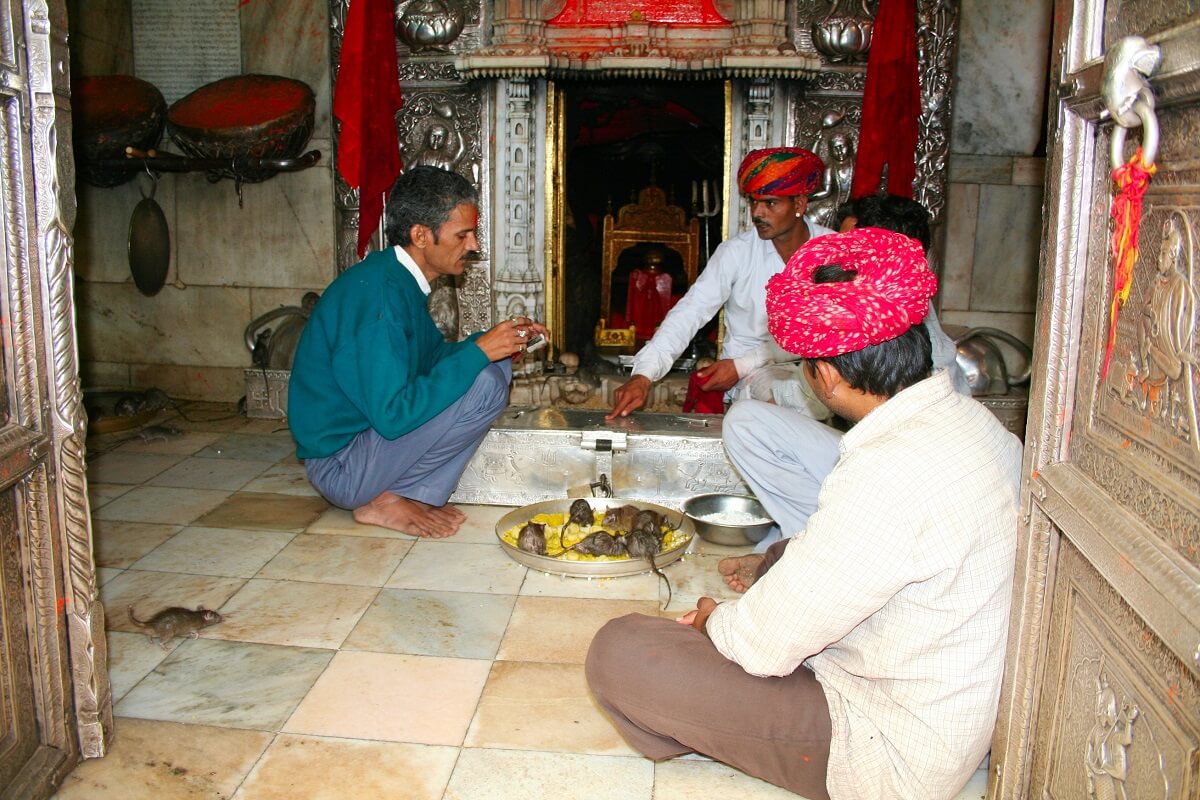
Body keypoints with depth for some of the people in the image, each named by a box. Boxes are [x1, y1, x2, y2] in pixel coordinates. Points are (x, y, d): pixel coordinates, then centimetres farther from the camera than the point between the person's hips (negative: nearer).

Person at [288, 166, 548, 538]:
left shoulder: (400, 280, 6)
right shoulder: (378, 292, -24)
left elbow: (435, 357, 18)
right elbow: (393, 415, -29)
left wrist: (496, 341, 1)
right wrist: (477, 352, -25)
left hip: (371, 431, 10)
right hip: (339, 467, -10)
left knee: (498, 365, 6)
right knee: (485, 383, -22)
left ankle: (417, 494, 0)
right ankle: (389, 501, -8)